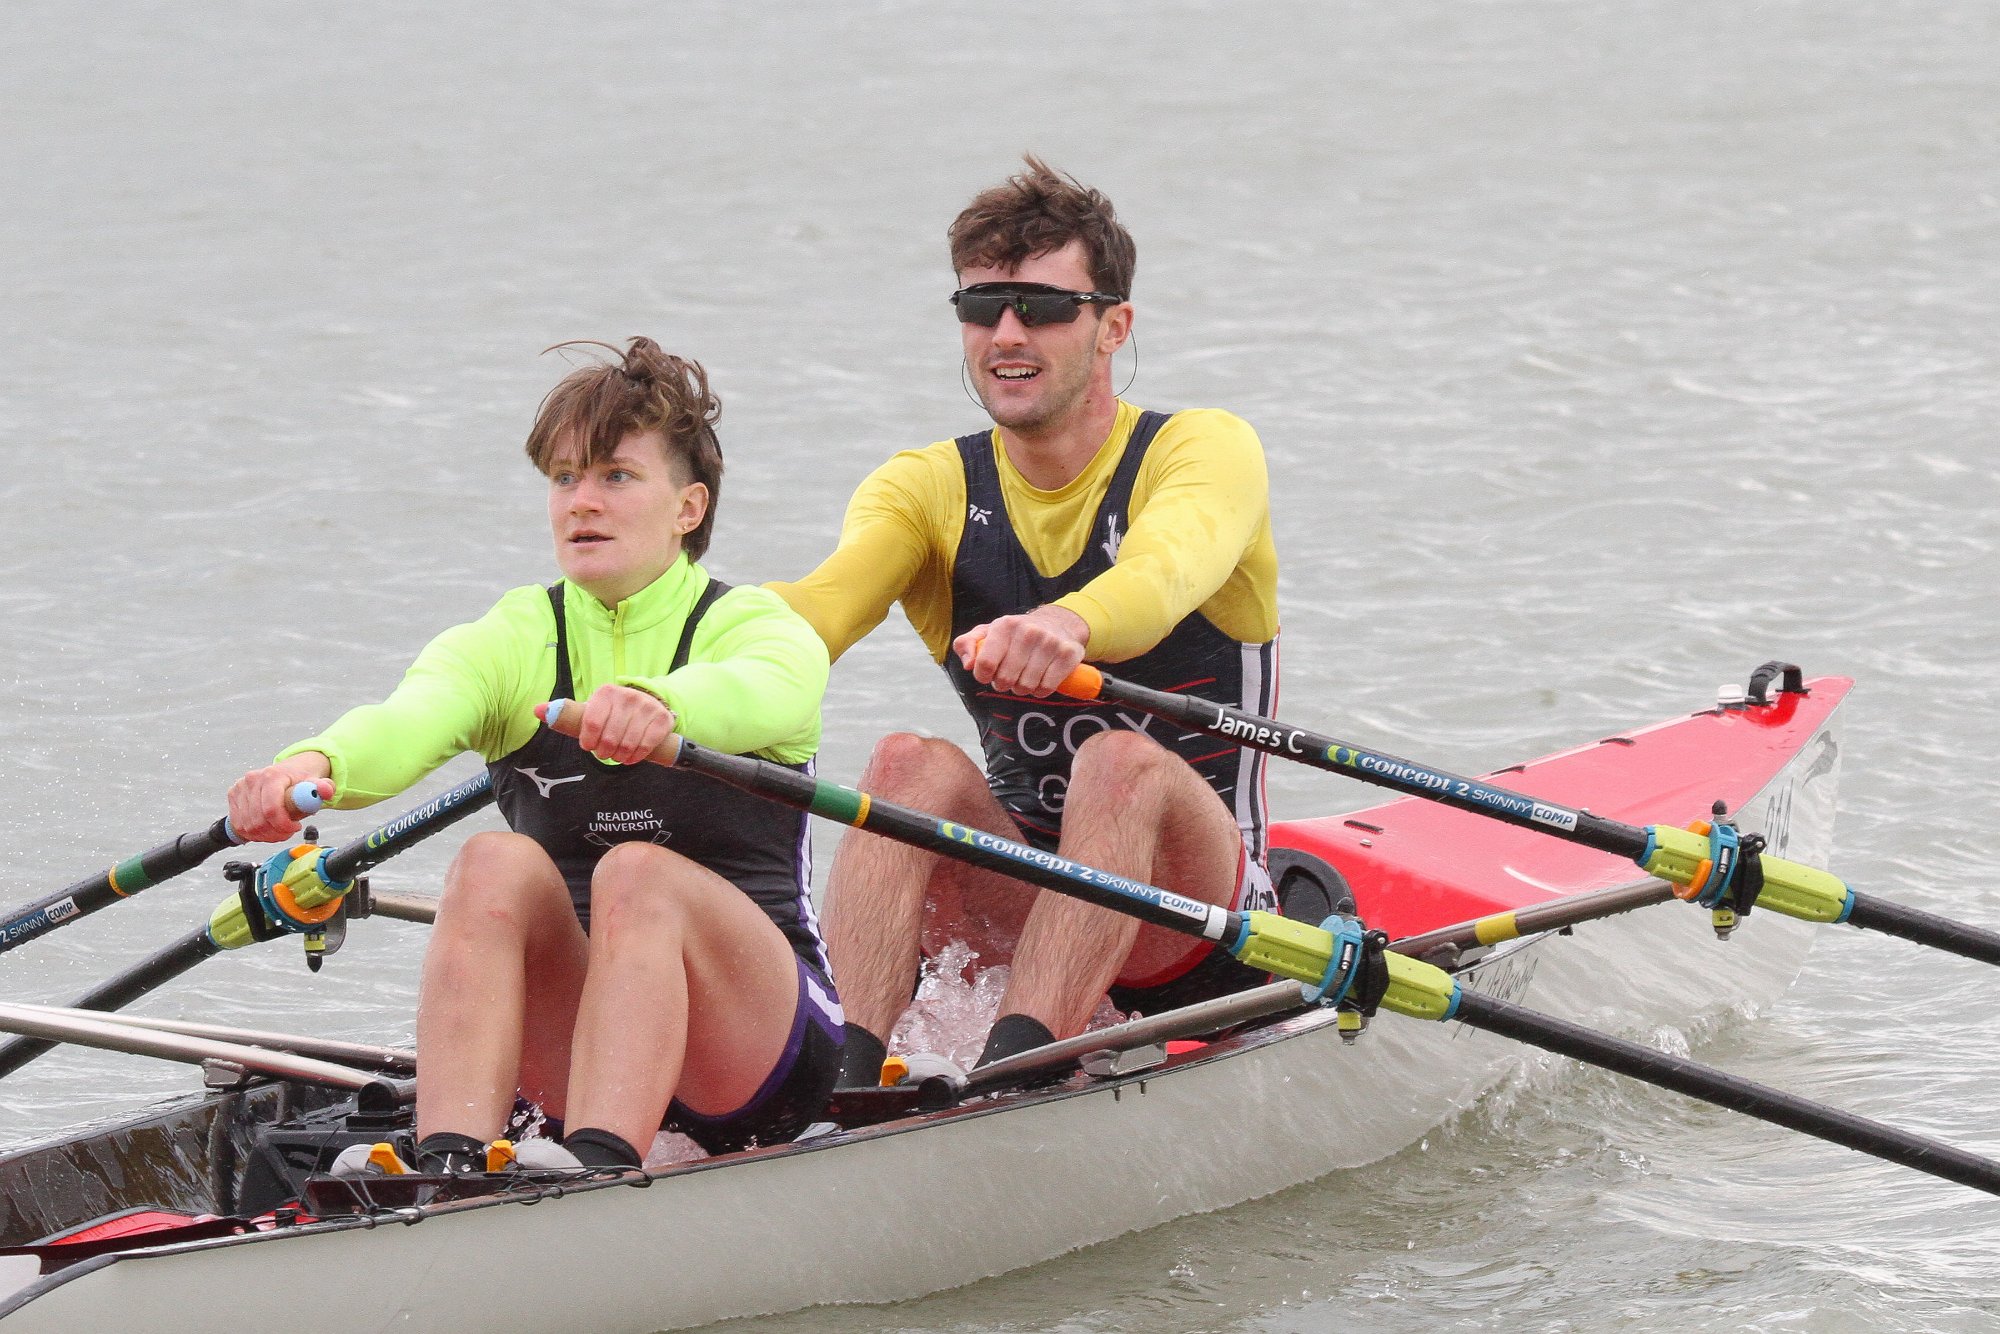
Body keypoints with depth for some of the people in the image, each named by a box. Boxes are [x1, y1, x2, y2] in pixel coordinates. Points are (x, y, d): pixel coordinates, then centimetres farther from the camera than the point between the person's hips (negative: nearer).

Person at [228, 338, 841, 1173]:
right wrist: (313, 764, -41)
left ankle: (597, 1172, -48)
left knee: (638, 874, -30)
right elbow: (407, 721, -17)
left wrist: (658, 704, -53)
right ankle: (449, 1171, -41)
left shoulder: (756, 628, -1)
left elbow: (771, 692, -29)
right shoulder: (513, 642, 7)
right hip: (571, 1058, 3)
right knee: (494, 864, -25)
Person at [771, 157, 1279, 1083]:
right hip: (1024, 896, 3)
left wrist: (1068, 625, -59)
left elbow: (1164, 573, -33)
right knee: (913, 764, -26)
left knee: (1124, 764, -34)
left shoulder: (1205, 452, -8)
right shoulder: (928, 489, 3)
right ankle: (846, 1086, -43)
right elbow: (823, 602, -20)